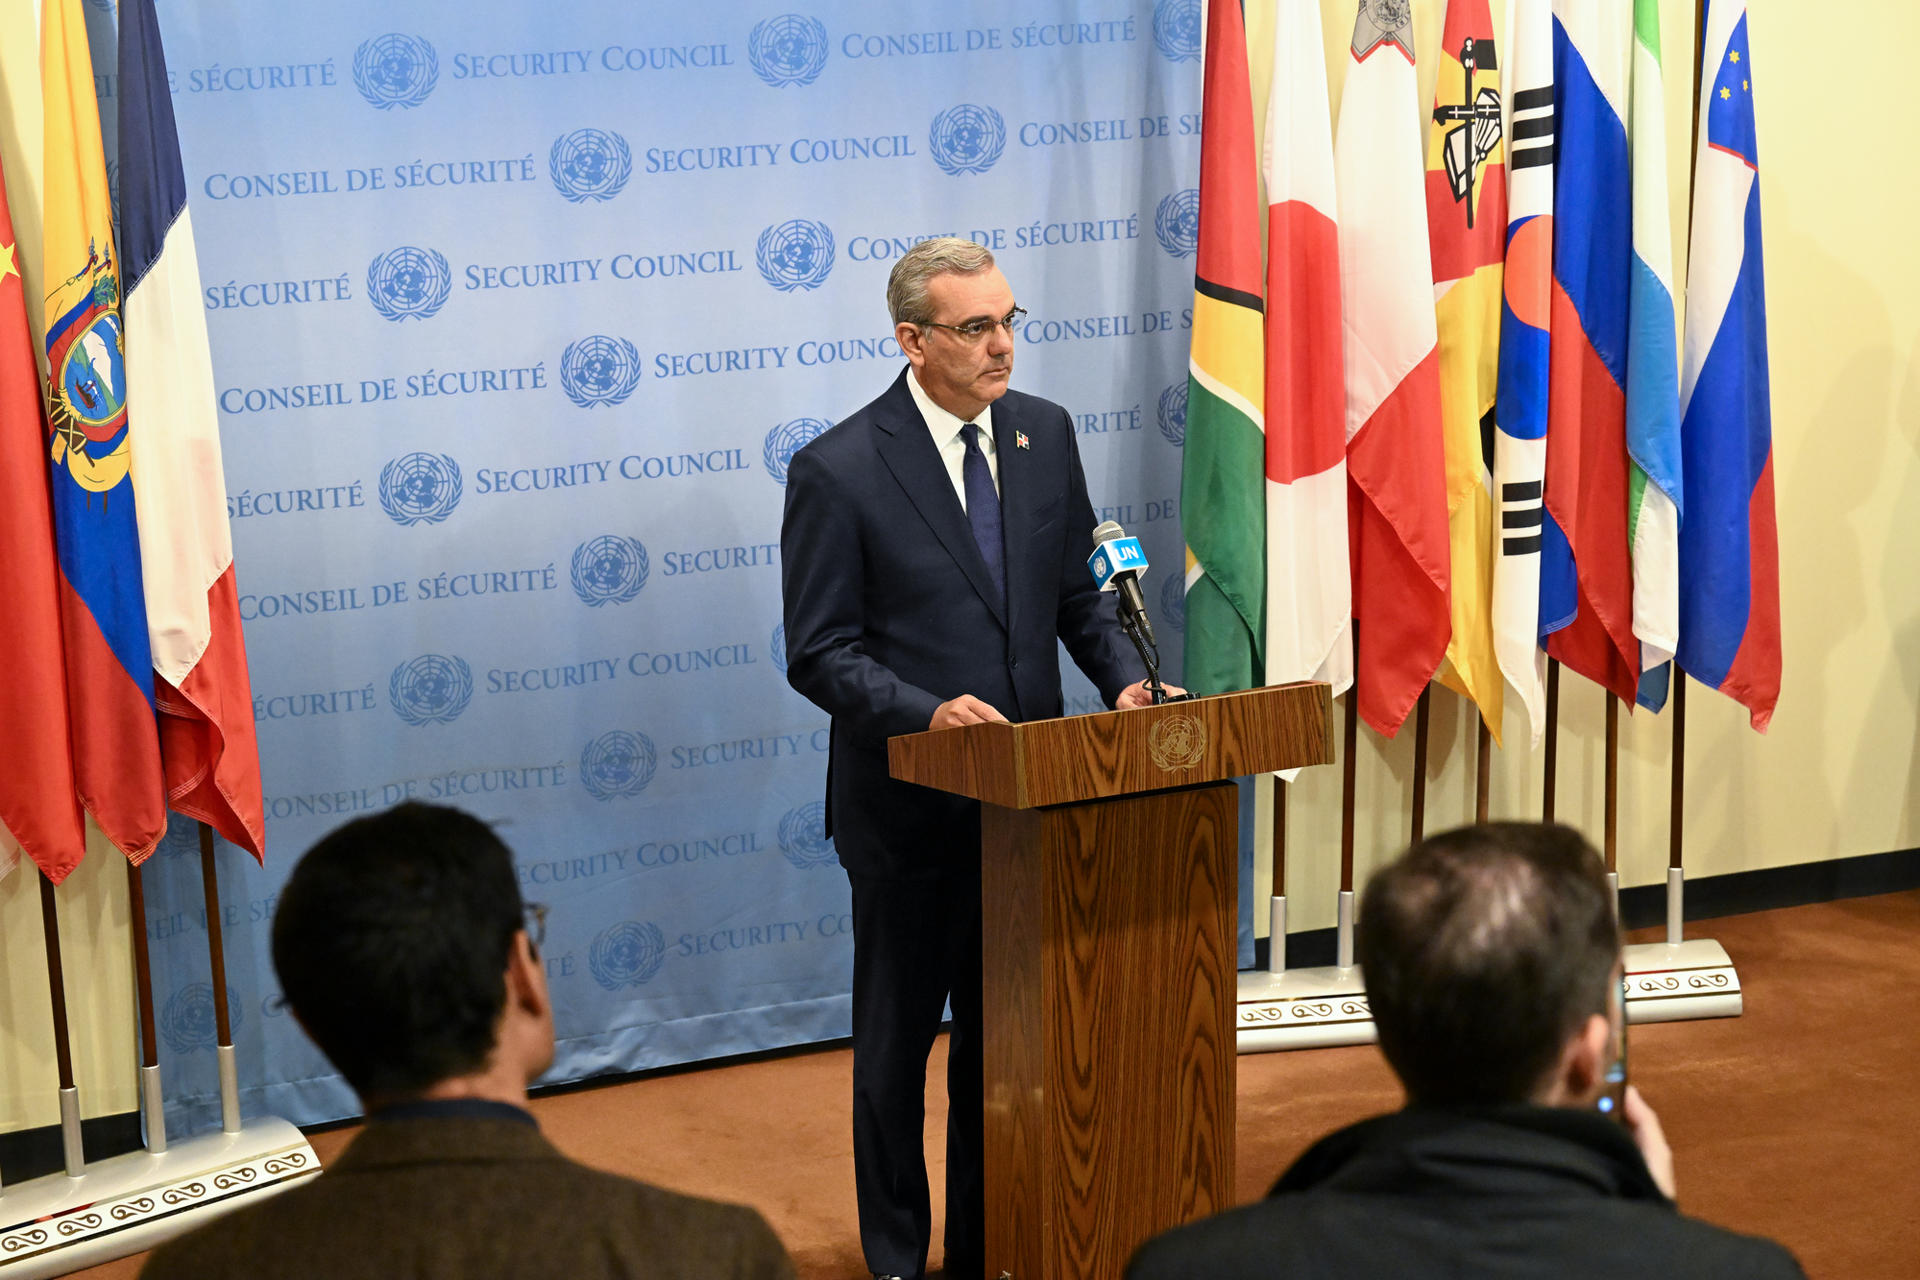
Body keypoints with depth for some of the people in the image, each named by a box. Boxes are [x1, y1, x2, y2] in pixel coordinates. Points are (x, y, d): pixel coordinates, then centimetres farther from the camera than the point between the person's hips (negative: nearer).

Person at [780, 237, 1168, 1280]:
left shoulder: (1045, 433, 2)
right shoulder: (837, 471, -14)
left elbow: (1079, 592, 10)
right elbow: (821, 655, -12)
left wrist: (1125, 678, -8)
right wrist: (929, 713, -26)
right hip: (909, 804, -4)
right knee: (896, 1042, 11)